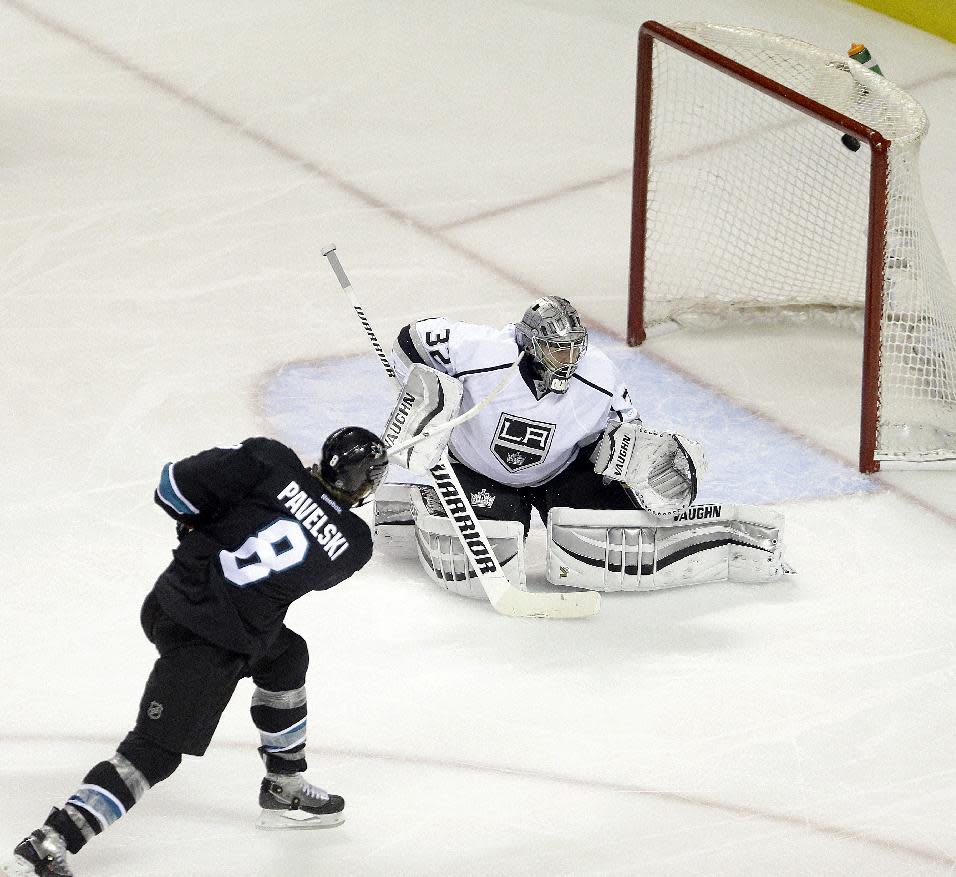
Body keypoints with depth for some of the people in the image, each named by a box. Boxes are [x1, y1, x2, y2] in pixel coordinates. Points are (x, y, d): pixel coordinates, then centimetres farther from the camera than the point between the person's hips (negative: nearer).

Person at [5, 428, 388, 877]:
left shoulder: (272, 462, -4)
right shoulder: (354, 545, -6)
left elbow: (174, 487, -5)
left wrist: (200, 521, 13)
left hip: (170, 597, 6)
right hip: (211, 646, -6)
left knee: (285, 655, 27)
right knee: (154, 752, -3)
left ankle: (285, 790, 40)